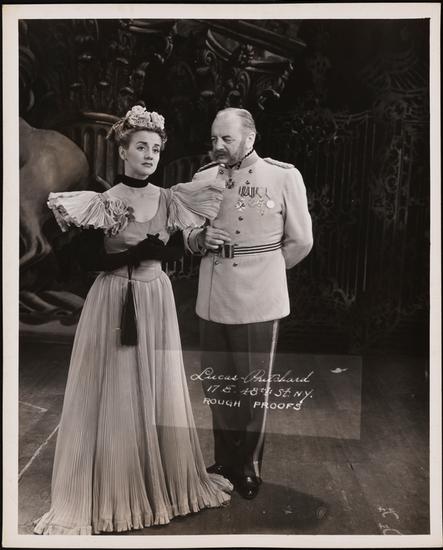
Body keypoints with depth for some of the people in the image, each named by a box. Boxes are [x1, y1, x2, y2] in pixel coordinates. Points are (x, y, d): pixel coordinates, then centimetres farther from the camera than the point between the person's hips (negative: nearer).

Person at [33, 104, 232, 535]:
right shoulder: (100, 202, -5)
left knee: (158, 392, 12)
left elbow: (180, 251, 7)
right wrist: (141, 251, -14)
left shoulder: (170, 200, 4)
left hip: (157, 301, 3)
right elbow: (91, 261, -9)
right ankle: (110, 492, 22)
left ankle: (164, 481, 31)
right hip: (113, 303, -3)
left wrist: (156, 251, -9)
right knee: (113, 395, 4)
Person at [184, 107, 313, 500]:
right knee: (216, 385, 15)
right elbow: (188, 233, 14)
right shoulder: (203, 178, 5)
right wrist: (201, 239, -9)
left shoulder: (284, 176, -7)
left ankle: (249, 468, 32)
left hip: (258, 302, -4)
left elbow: (300, 241, 1)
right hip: (212, 300, 4)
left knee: (253, 390, 10)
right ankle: (225, 461, 37)